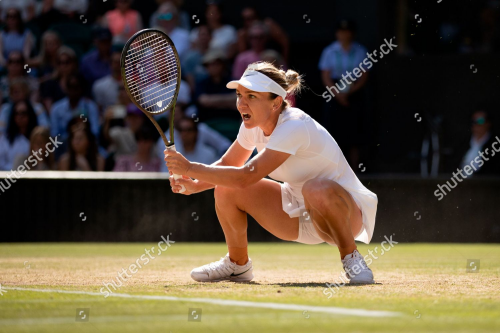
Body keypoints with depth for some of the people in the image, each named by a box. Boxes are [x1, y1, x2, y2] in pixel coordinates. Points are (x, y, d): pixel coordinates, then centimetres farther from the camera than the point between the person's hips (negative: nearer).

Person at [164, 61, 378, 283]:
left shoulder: (294, 127, -31)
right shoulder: (253, 125, -6)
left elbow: (245, 177, -35)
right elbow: (228, 165, 9)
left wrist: (190, 168, -31)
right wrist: (194, 185, -11)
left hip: (345, 211, -8)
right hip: (297, 212, 8)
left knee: (316, 190, -43)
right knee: (226, 189, -6)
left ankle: (350, 257, -18)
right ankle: (237, 265, 16)